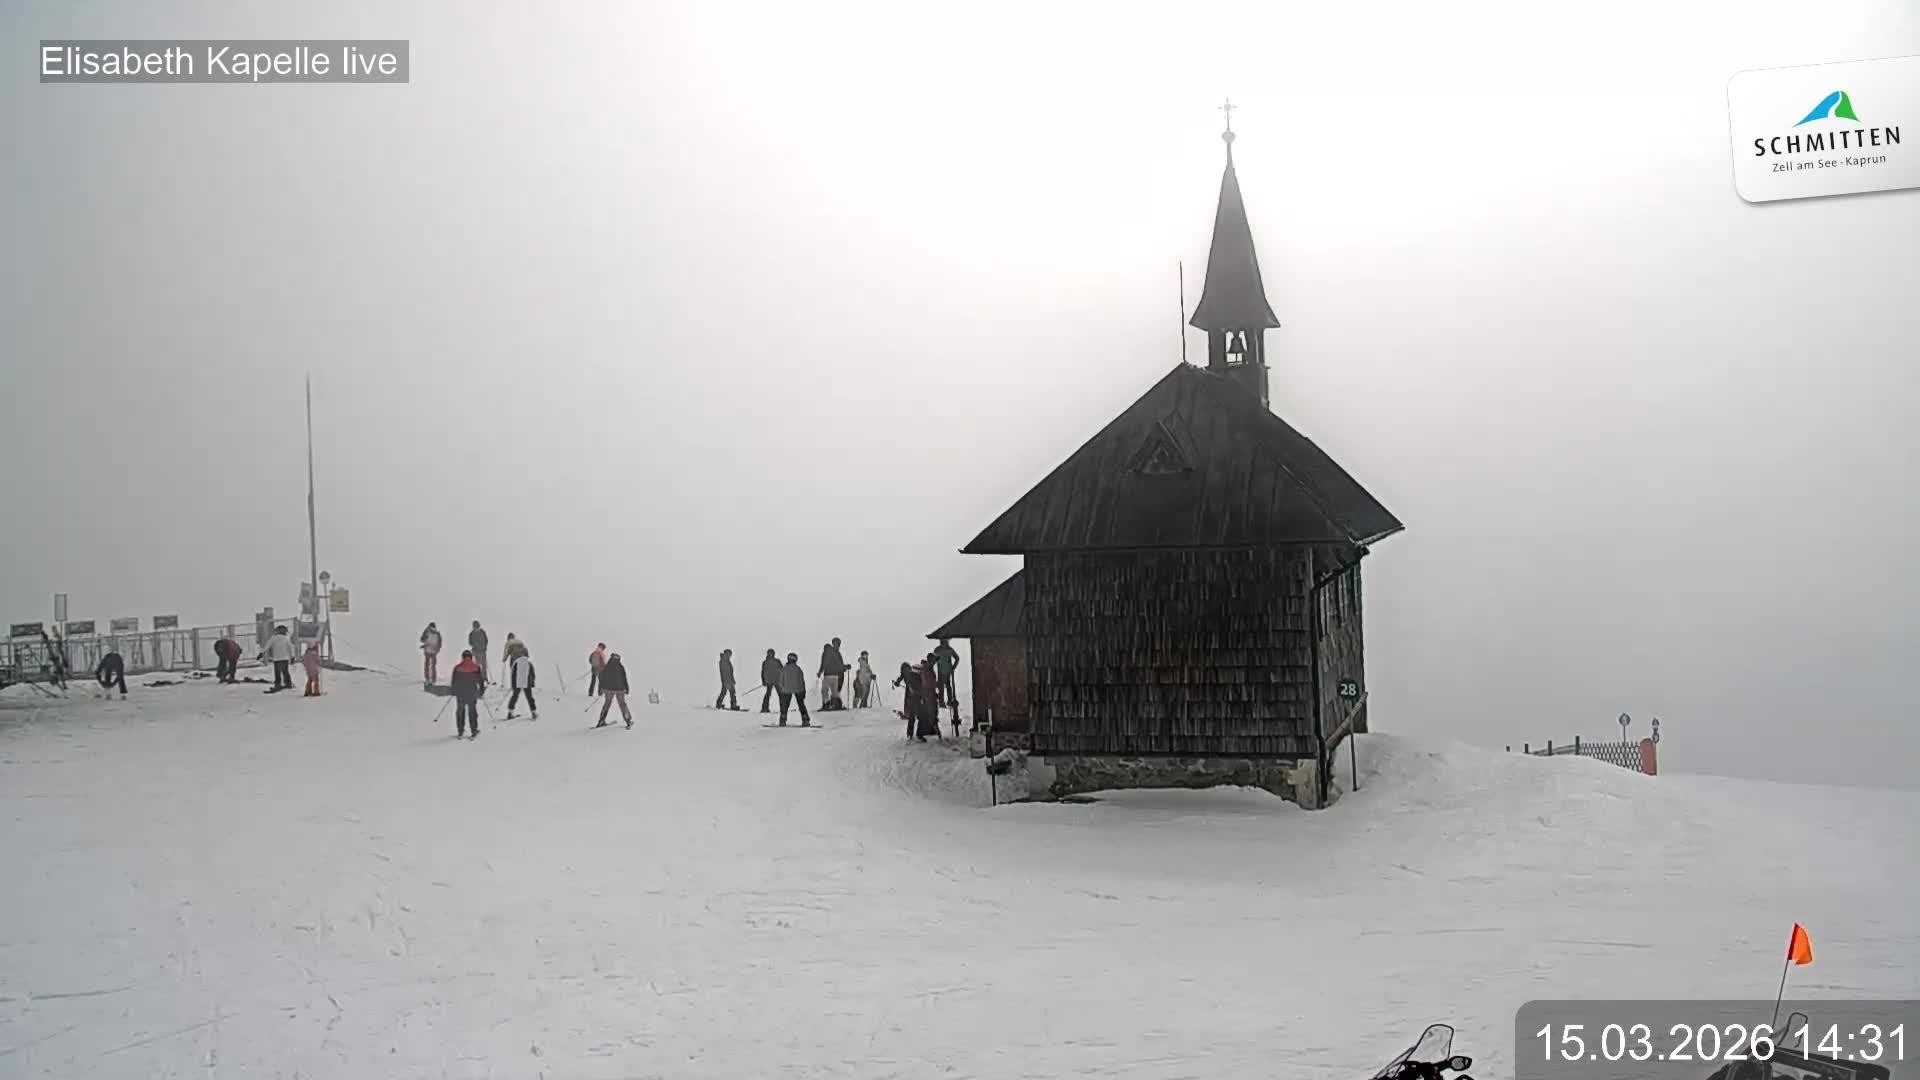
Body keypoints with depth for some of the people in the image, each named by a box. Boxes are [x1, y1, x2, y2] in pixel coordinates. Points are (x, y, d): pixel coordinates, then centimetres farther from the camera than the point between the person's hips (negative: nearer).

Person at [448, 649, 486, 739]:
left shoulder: (457, 667, -4)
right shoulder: (476, 667, -3)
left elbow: (453, 681, 1)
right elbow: (480, 681, 1)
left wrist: (453, 691, 14)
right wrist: (481, 690, 13)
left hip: (460, 694, 0)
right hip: (472, 693, 0)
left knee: (460, 711, 12)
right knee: (472, 711, 10)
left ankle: (461, 732, 11)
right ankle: (474, 731, 8)